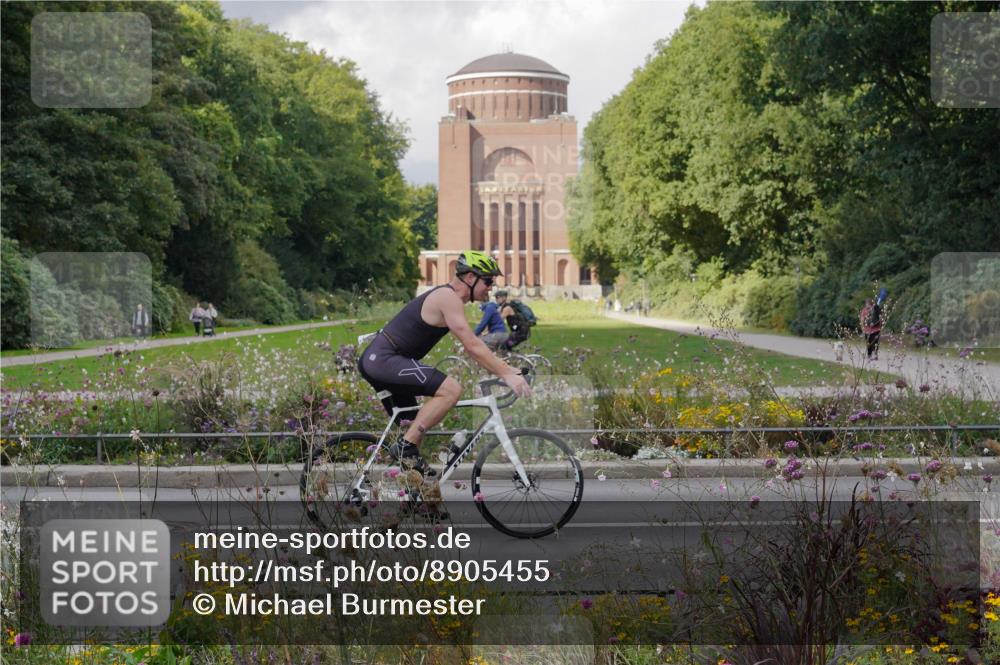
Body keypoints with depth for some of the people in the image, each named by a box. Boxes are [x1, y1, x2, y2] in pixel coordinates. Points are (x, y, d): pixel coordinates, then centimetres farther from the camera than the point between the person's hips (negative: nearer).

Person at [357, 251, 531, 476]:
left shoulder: (447, 297, 19)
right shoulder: (448, 298, -13)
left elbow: (472, 346, 21)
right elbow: (473, 347, -19)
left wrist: (508, 369, 14)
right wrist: (507, 375, -18)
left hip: (375, 360, 11)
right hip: (383, 358, -11)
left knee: (416, 427, 16)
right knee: (451, 390, -22)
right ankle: (406, 446, -19)